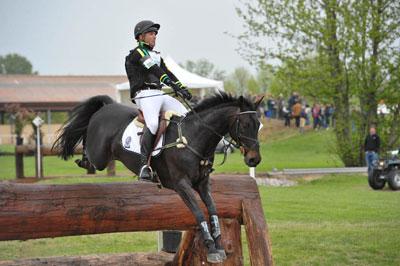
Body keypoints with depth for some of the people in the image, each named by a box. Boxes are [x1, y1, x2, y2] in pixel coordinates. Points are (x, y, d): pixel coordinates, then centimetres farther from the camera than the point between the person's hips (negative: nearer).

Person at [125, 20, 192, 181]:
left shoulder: (156, 56, 28)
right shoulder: (137, 53, 0)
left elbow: (168, 73, 18)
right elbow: (155, 70, -14)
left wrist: (182, 88, 0)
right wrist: (173, 85, -25)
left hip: (160, 94, 9)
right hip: (145, 94, -9)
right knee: (153, 124, -33)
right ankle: (144, 165, -33)